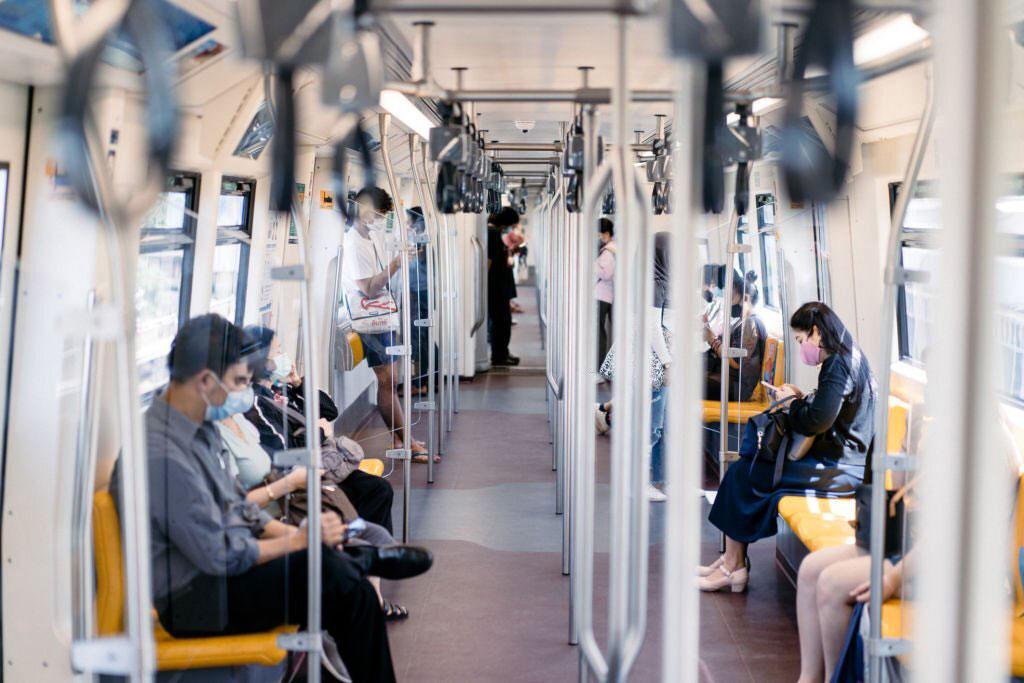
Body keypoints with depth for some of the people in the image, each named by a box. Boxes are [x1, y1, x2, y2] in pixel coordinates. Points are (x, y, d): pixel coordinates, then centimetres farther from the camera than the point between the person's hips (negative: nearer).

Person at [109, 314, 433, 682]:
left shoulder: (200, 427, 6)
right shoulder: (162, 456, -24)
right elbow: (218, 556, -22)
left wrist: (294, 532, 1)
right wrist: (297, 541, -13)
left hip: (223, 566, 9)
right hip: (193, 600, -9)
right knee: (327, 572, -20)